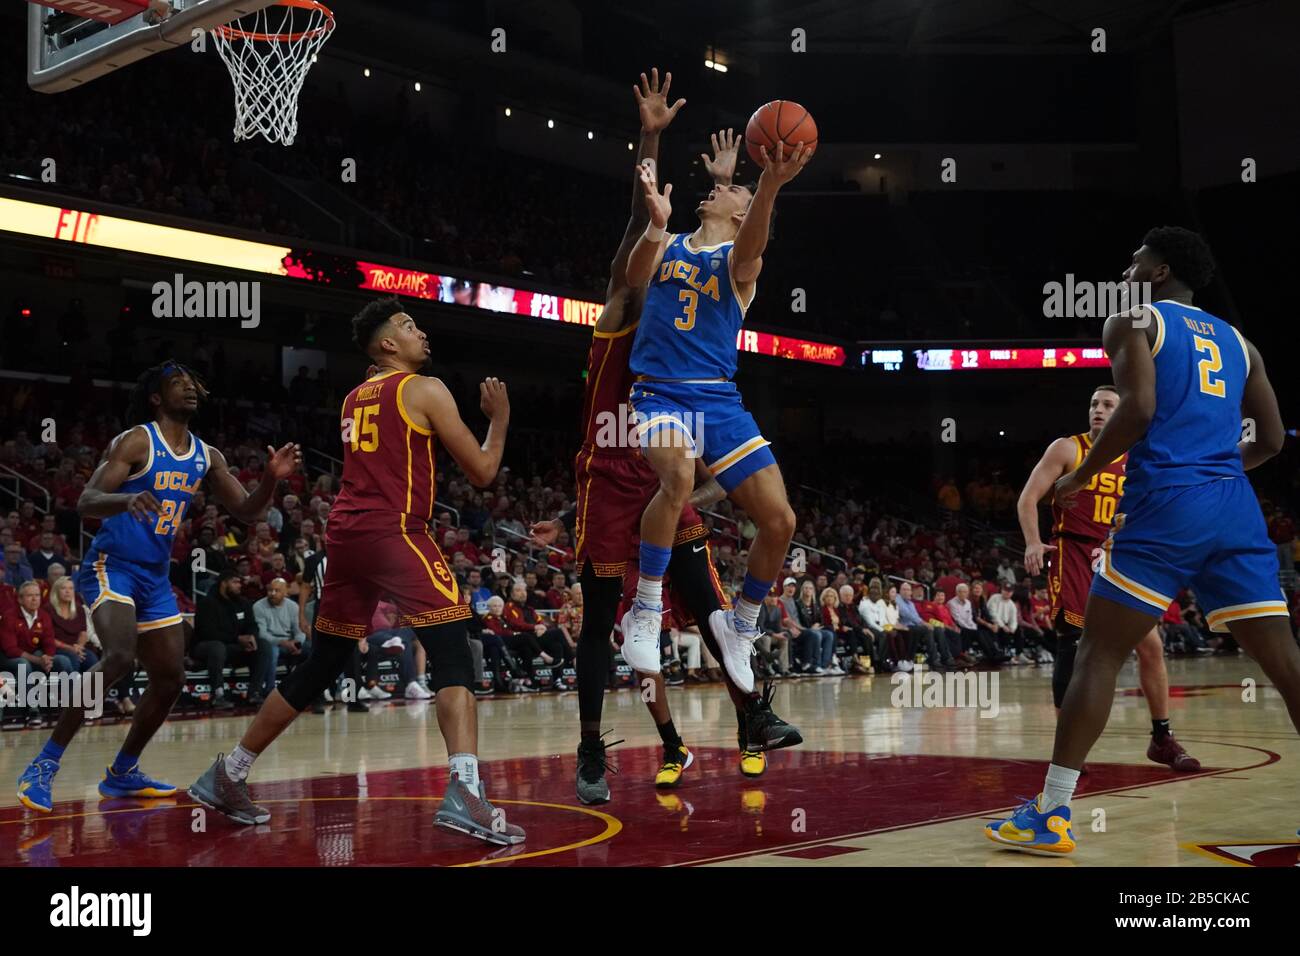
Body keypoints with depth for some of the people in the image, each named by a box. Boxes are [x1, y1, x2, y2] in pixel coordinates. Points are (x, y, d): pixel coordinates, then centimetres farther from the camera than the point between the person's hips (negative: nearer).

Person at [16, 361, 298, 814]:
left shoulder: (206, 456, 9)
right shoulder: (136, 441, -11)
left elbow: (246, 511, 12)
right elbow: (85, 503, -19)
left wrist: (271, 478, -8)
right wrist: (127, 498, -40)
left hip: (156, 577, 8)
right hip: (111, 566, -8)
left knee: (170, 678, 8)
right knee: (120, 657, -29)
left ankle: (122, 772, 25)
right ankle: (44, 765, -20)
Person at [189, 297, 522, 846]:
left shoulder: (353, 399, 22)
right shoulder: (425, 389, 0)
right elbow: (482, 472, 1)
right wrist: (499, 418, 16)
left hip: (345, 533, 8)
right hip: (395, 532, -7)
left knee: (320, 667, 18)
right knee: (453, 656, -10)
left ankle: (228, 775, 25)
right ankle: (464, 795, -26)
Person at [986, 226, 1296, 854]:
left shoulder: (1133, 322, 5)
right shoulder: (1235, 341, 22)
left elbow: (1138, 408, -12)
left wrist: (1079, 478, -1)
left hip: (1166, 504, -5)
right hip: (1236, 508, 5)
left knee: (1098, 654, -1)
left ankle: (1050, 815, -4)